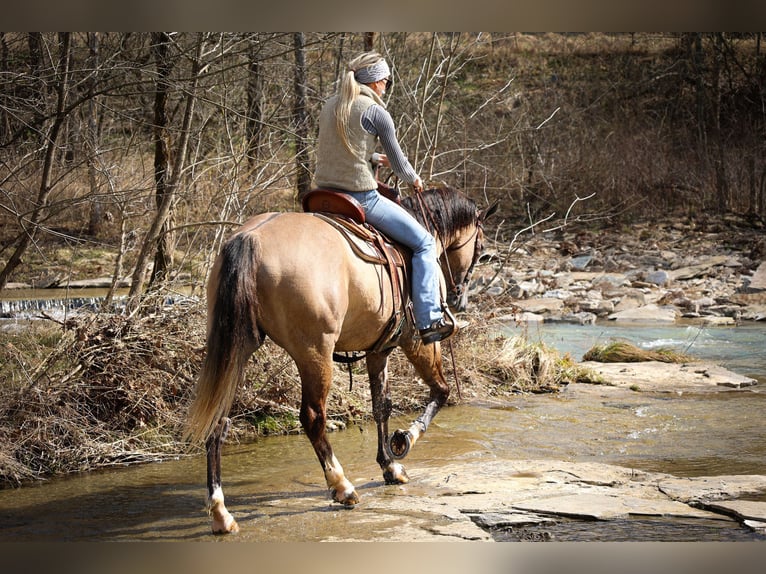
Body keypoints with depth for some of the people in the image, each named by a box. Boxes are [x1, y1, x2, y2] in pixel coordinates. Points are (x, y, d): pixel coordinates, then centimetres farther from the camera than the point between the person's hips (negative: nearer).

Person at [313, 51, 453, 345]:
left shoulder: (330, 106, 10)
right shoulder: (376, 113, -10)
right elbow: (399, 164, -3)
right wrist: (414, 180, 18)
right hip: (361, 197, -7)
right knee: (424, 243, 5)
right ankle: (429, 321, 1)